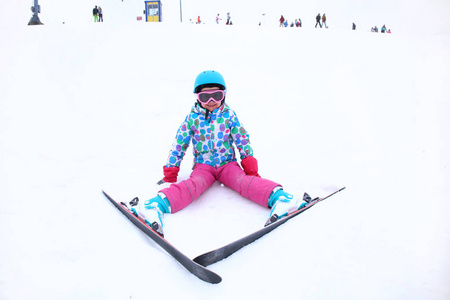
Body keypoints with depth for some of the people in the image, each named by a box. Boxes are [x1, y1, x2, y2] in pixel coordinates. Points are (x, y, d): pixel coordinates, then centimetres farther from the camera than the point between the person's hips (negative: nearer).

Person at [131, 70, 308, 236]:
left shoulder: (229, 115, 5)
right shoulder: (192, 118, 3)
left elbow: (243, 141, 5)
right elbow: (179, 144, 5)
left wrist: (250, 168, -3)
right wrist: (170, 173, 4)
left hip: (228, 164, 1)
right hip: (203, 166, 0)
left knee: (244, 181, -29)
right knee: (192, 185, -32)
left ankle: (278, 197, -52)